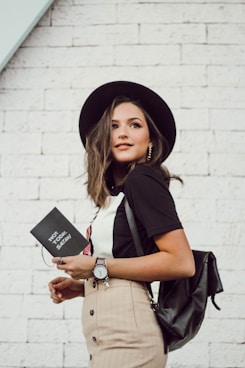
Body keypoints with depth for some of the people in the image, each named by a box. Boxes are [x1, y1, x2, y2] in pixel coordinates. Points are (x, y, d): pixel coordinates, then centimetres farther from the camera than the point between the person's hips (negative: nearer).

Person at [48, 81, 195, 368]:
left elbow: (182, 263, -16)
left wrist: (98, 267, -13)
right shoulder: (115, 194, 16)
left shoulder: (143, 180, -8)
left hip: (127, 335, -8)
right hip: (106, 335, 8)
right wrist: (82, 286, 8)